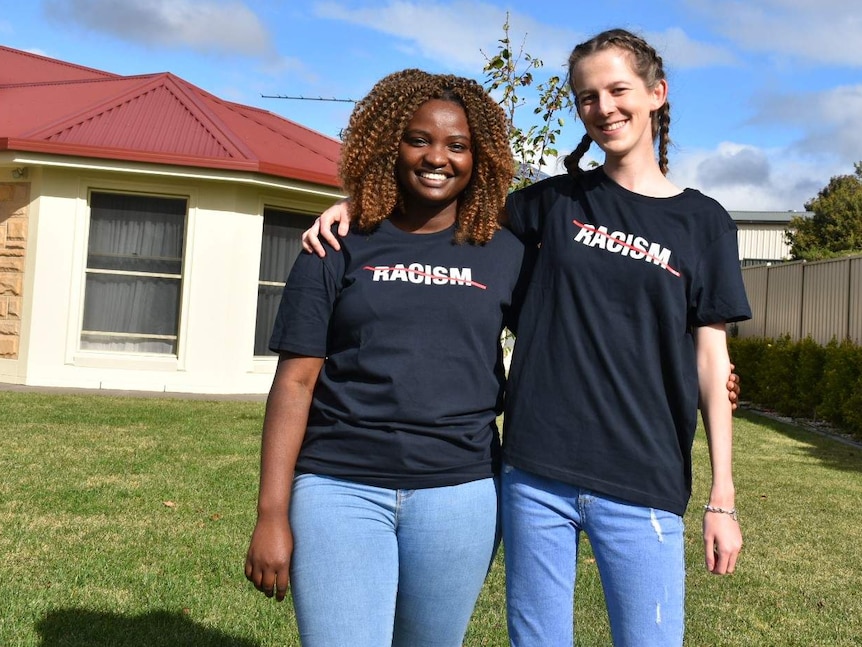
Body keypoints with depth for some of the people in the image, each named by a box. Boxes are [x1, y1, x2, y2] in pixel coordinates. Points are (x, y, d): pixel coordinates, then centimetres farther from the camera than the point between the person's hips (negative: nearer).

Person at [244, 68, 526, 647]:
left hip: (459, 493, 2)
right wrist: (272, 514, -5)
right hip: (340, 488, -1)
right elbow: (296, 380, -1)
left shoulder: (505, 256, 6)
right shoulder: (340, 249, 2)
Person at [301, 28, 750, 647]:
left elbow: (711, 362, 3)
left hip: (643, 486, -1)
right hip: (536, 476, 1)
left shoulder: (703, 222, 4)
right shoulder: (557, 200, 7)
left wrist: (723, 496, 0)